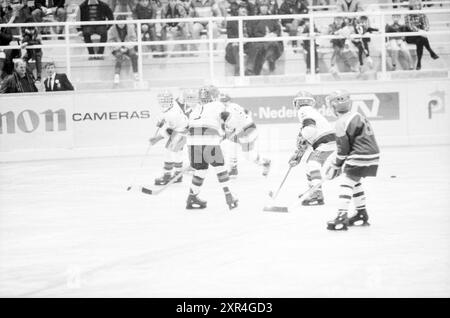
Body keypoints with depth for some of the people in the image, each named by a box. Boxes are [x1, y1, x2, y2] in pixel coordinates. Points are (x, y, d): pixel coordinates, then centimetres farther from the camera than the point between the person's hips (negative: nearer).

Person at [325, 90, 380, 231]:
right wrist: (336, 162, 28)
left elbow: (343, 149, -9)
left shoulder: (341, 123, -12)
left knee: (346, 182, -9)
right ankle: (362, 214, 28)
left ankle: (342, 217, -19)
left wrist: (335, 166, 4)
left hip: (361, 158, -9)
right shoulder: (357, 116, 17)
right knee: (355, 182, 22)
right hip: (372, 154, 9)